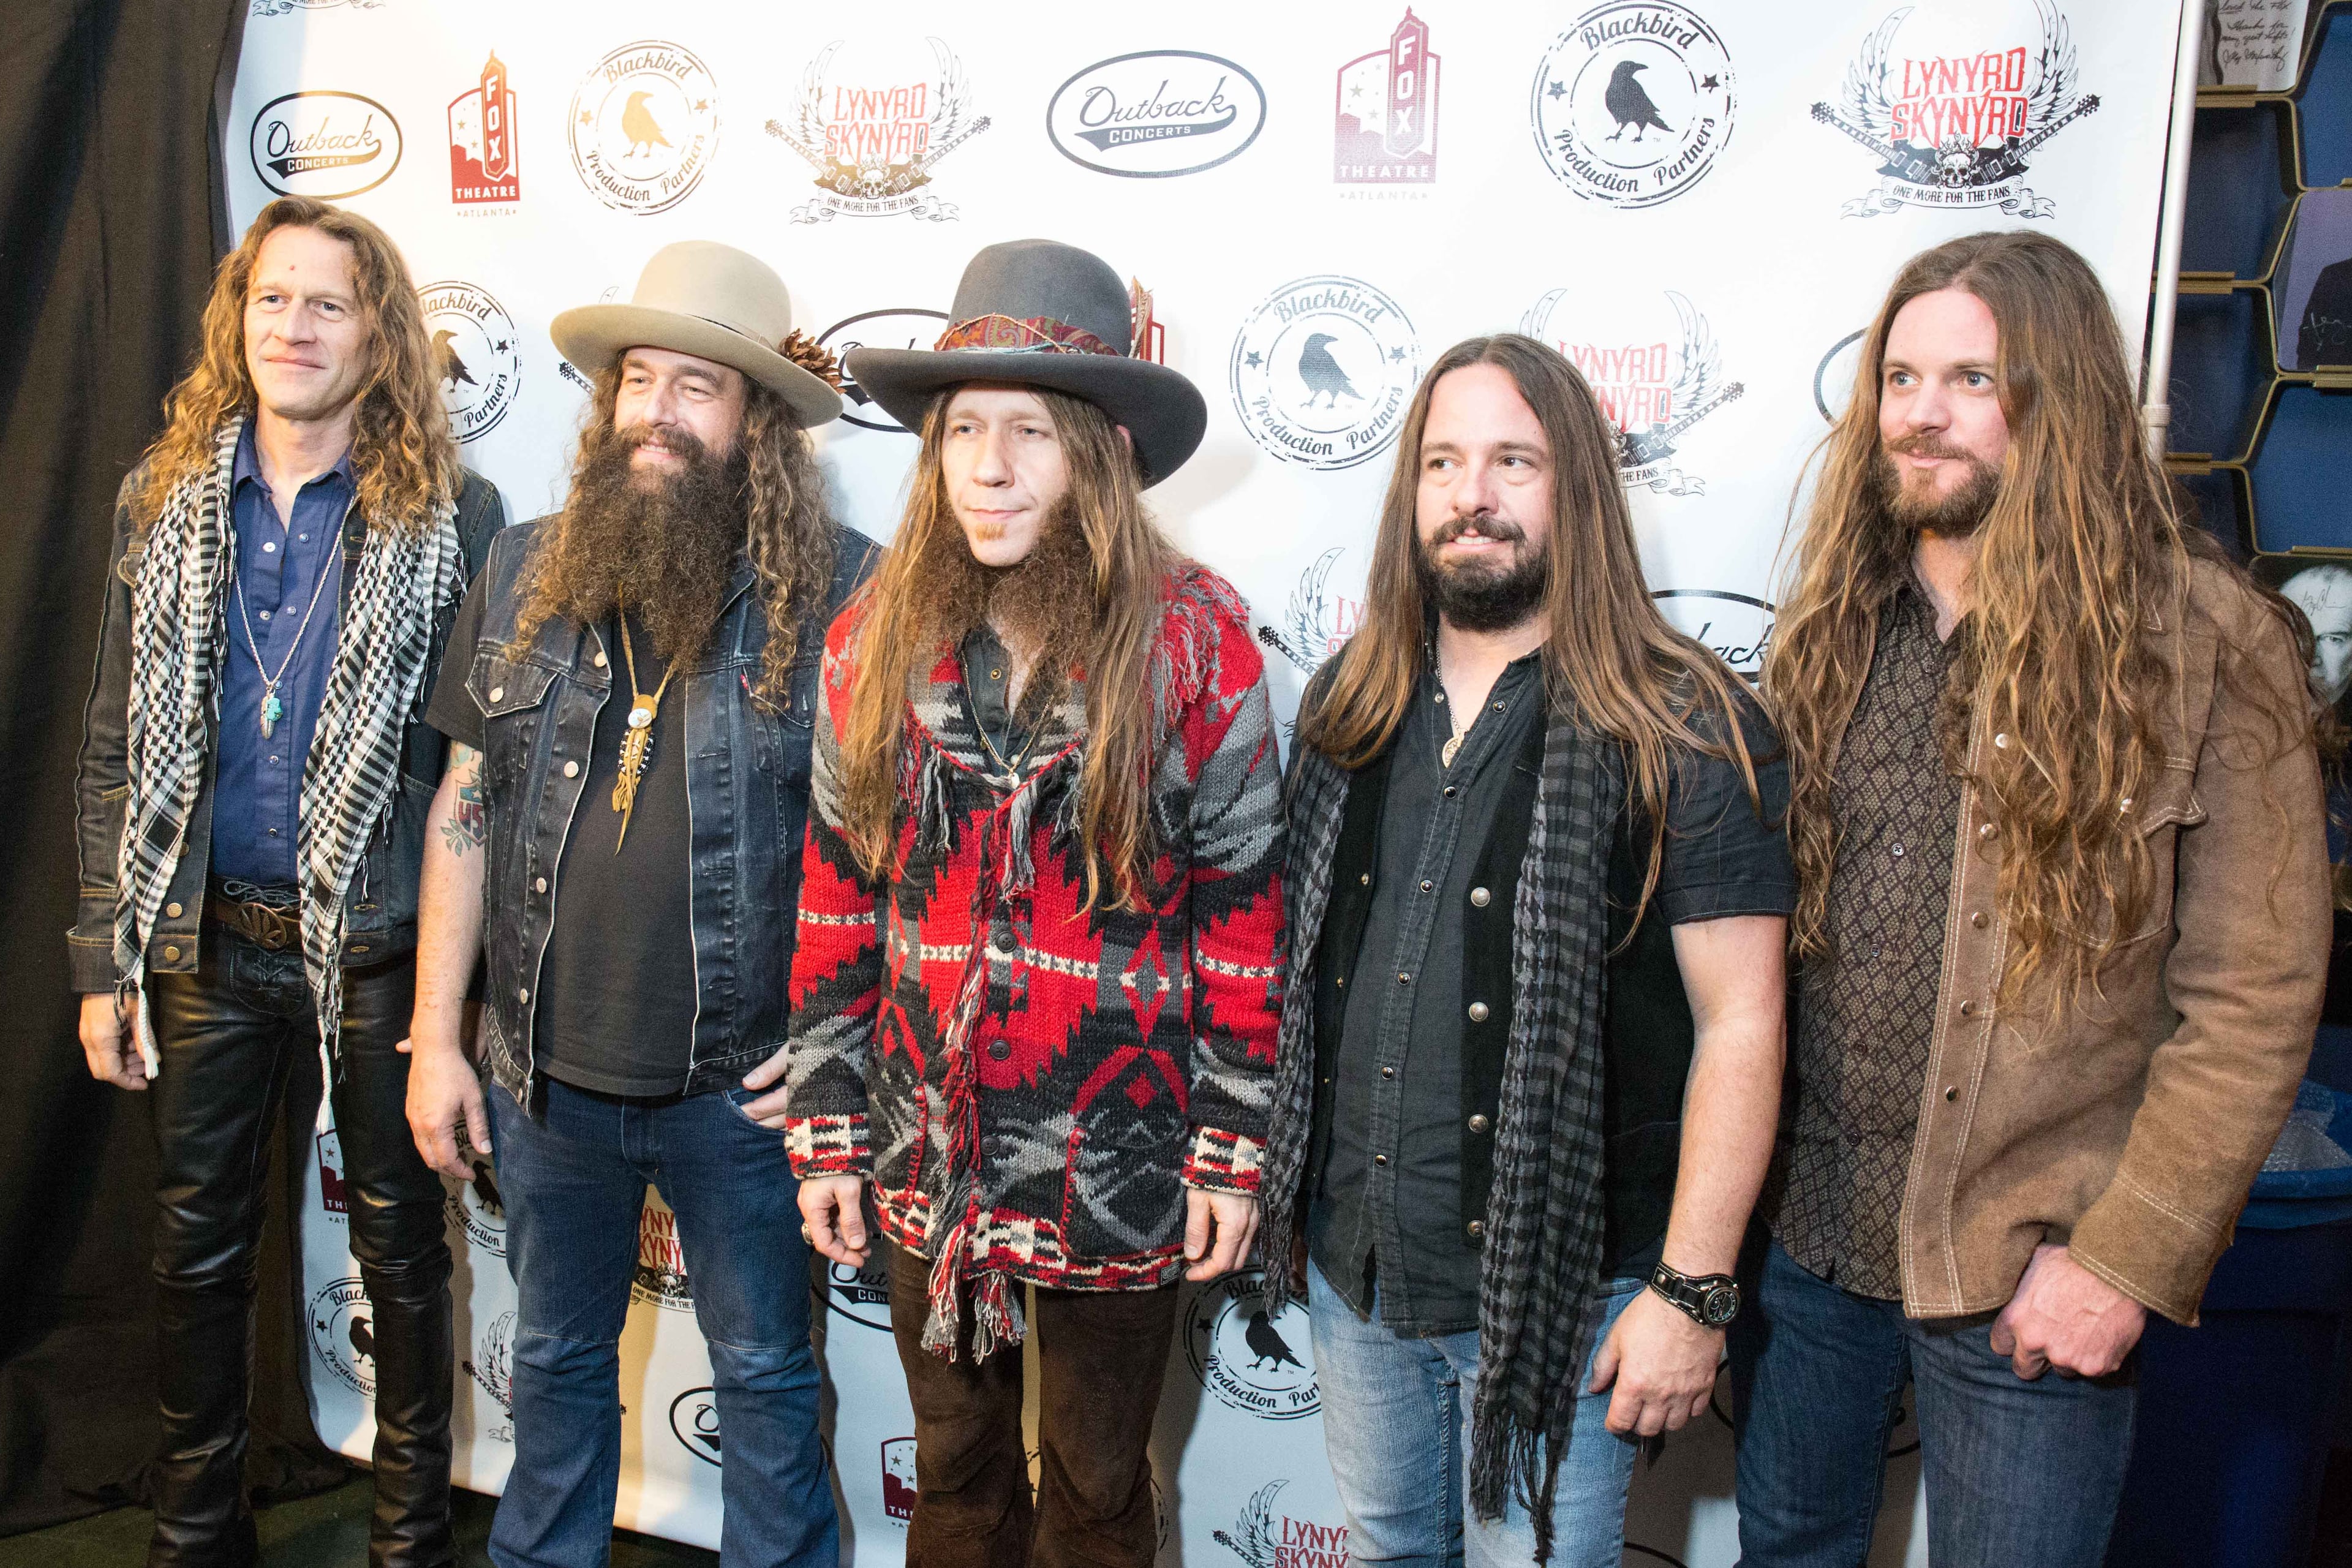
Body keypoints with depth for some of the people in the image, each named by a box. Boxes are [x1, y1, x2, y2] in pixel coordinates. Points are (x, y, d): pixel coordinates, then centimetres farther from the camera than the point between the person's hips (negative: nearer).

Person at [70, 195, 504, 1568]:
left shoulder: (453, 515, -7)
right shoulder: (166, 500, 4)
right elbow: (118, 745, 7)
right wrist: (105, 957, 4)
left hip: (379, 947, -3)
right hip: (205, 940, 4)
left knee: (400, 1236, 11)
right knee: (201, 1243, 16)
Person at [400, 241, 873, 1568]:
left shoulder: (843, 592, -11)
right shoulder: (528, 574, 2)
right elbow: (463, 810, 6)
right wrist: (435, 1037, 5)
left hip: (739, 1090, -4)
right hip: (546, 1073, 4)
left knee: (767, 1374, 14)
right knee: (559, 1357, 23)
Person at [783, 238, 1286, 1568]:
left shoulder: (1196, 639, -12)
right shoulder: (879, 640, -2)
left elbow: (1244, 900, -8)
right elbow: (838, 899, 3)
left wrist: (1235, 1146, -7)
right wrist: (828, 1133, 4)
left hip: (1117, 1167, -3)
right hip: (928, 1150, 3)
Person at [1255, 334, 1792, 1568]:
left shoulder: (1683, 729, -12)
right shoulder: (1345, 708, 4)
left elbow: (1739, 1024, -13)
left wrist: (1693, 1291, -15)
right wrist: (1282, 1191, 10)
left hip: (1558, 1290, -5)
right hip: (1352, 1270, 5)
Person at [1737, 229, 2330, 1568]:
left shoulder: (2210, 641, -10)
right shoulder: (1835, 620, 3)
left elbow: (2254, 1001, -11)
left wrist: (2125, 1260, -14)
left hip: (2027, 1276, -4)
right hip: (1804, 1229, 4)